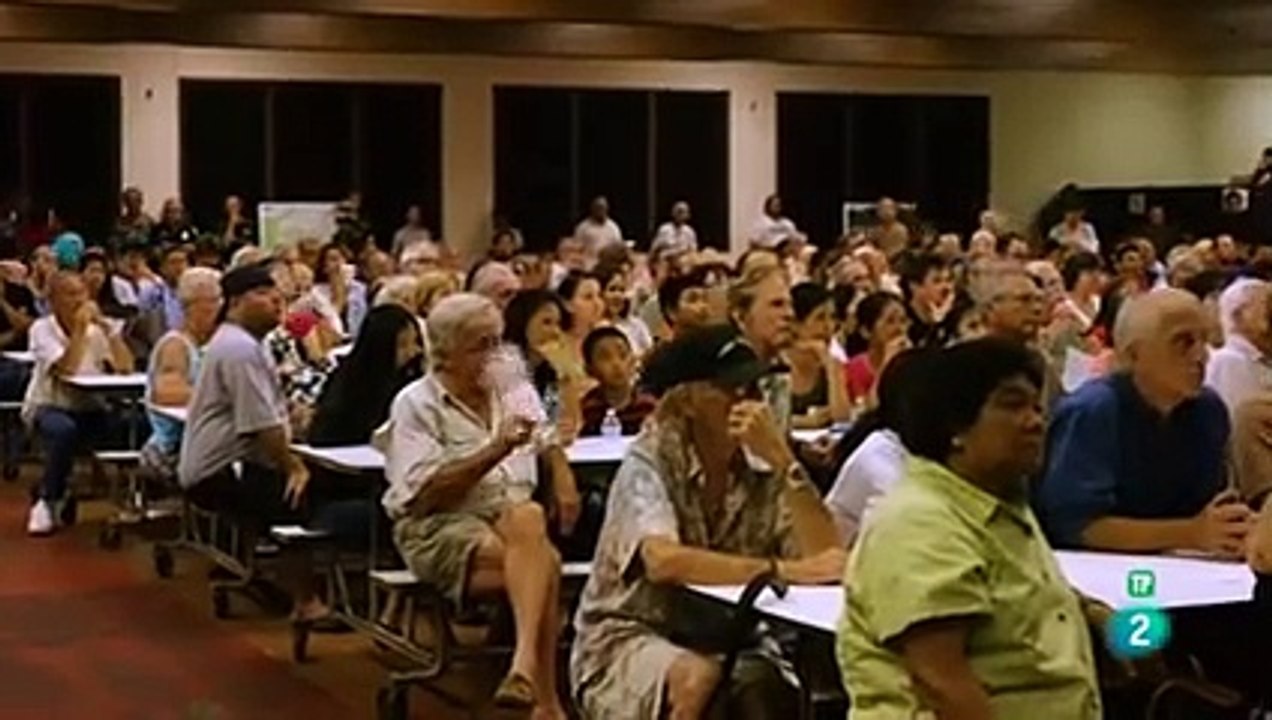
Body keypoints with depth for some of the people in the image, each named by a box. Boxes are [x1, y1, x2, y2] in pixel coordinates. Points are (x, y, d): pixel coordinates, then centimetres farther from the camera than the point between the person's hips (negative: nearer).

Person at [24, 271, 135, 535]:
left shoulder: (97, 328, 1)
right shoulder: (42, 329, -8)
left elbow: (126, 367, -13)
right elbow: (67, 370, -24)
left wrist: (105, 326, -17)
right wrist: (80, 329, -24)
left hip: (89, 409, 3)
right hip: (49, 407, -3)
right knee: (64, 430, -38)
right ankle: (47, 500, -15)